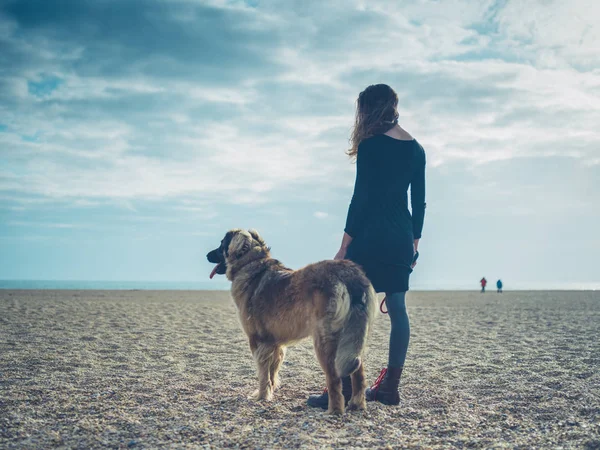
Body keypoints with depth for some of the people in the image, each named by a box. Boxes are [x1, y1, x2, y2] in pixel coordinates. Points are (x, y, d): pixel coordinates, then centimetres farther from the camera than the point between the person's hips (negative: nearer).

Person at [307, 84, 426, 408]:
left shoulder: (371, 146, -10)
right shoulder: (416, 149, 10)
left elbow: (361, 197, -12)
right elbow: (419, 202, 11)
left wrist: (344, 247, -9)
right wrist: (414, 242, 17)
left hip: (370, 237, -7)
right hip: (402, 239, 7)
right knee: (397, 308, 8)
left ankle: (344, 389, -5)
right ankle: (390, 388, 13)